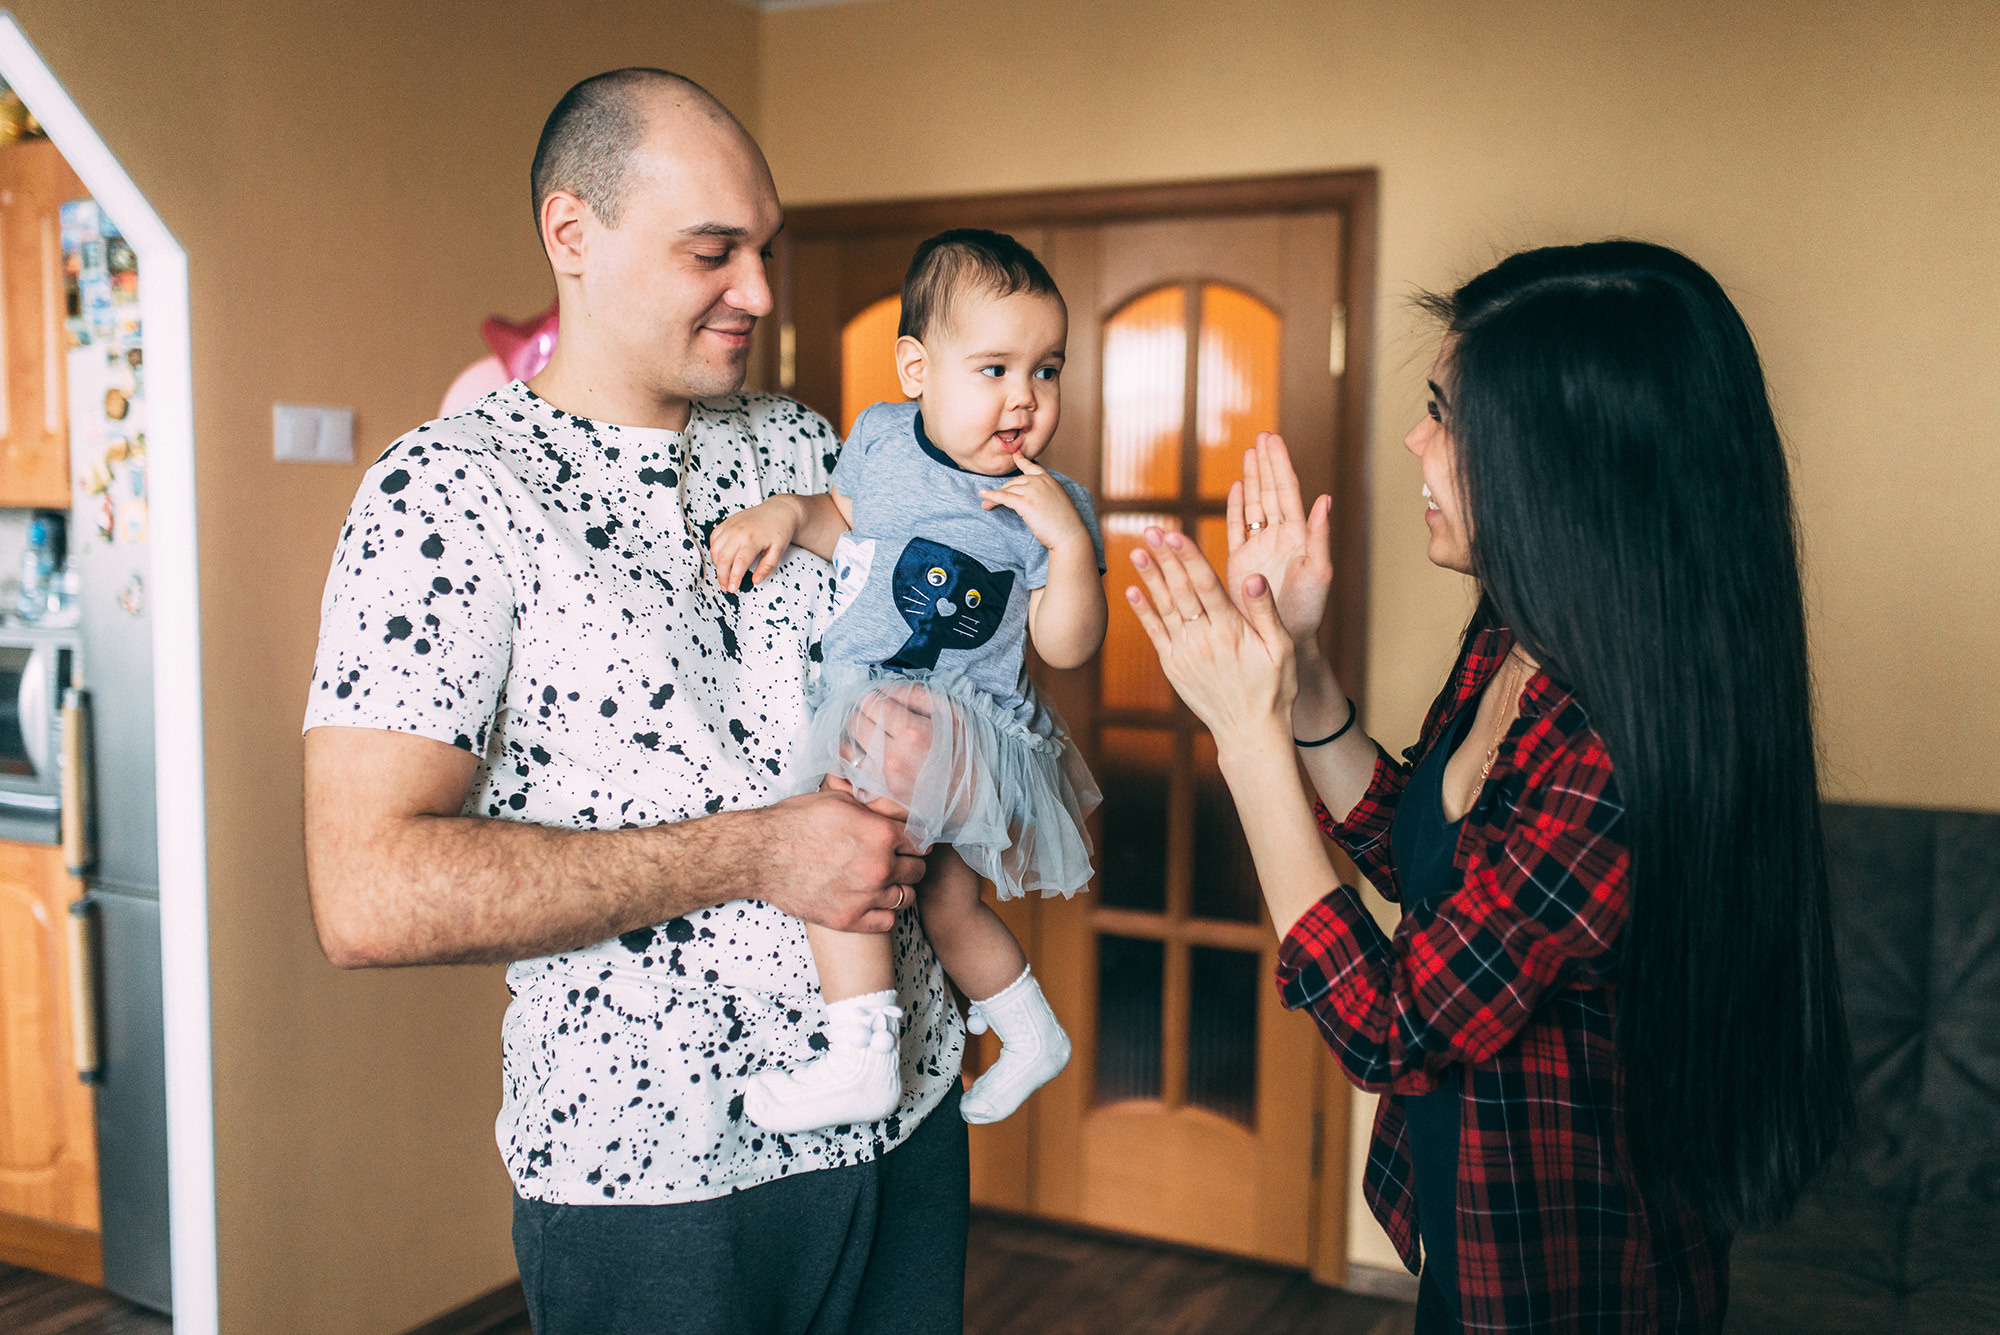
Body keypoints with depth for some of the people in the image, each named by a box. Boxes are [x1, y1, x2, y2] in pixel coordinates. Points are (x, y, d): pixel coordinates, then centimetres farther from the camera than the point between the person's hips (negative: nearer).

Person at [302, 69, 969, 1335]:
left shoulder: (807, 449, 6)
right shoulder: (450, 492, -12)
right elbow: (371, 896, -21)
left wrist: (927, 733, -6)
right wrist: (754, 853, -21)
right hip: (652, 1180, -5)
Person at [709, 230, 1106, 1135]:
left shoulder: (1050, 504, -12)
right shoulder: (879, 437, 0)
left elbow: (1067, 649, -13)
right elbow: (844, 522, 18)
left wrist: (1070, 543, -26)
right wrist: (785, 514, -2)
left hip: (957, 726, -7)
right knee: (944, 901, 21)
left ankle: (860, 1061, -17)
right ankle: (1032, 1034, 46)